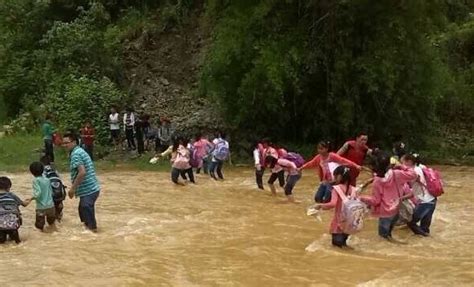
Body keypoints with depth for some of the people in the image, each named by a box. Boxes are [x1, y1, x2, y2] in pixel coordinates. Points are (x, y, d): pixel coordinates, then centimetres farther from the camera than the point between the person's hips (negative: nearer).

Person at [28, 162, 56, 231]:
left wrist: (31, 199, -9)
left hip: (41, 207, -6)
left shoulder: (36, 180, -12)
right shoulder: (47, 180, 4)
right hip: (50, 205, 6)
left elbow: (38, 193, -21)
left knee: (40, 225, 6)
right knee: (51, 222, 23)